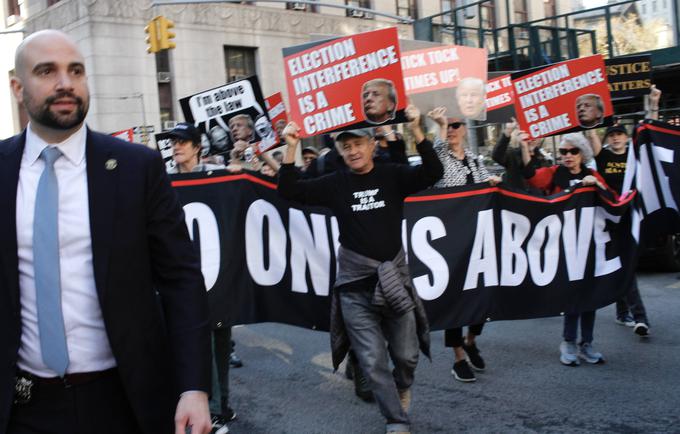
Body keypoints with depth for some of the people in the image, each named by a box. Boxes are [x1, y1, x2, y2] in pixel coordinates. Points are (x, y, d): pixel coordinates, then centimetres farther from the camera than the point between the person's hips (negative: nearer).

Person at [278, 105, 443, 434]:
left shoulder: (392, 176, 2)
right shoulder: (335, 184, 2)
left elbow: (433, 173, -12)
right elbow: (289, 191, -3)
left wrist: (416, 131, -23)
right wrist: (291, 149, -14)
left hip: (395, 278, 1)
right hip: (354, 286, 0)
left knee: (406, 355, 11)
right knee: (373, 361, -3)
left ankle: (401, 389, 44)